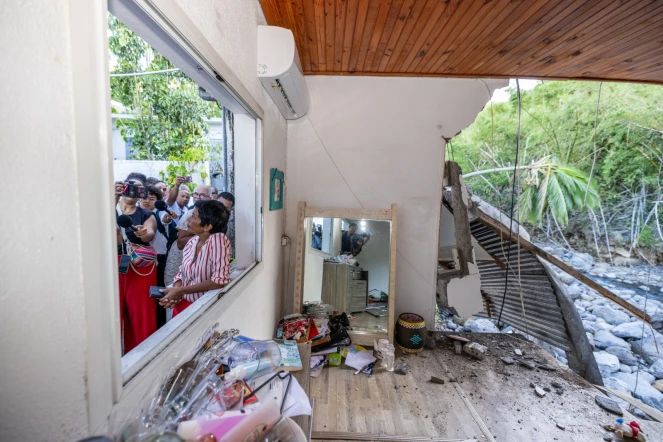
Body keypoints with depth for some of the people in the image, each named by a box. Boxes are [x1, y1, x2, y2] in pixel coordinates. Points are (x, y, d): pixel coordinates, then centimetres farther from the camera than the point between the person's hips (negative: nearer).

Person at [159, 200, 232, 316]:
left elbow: (220, 280, -25)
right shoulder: (191, 242, -2)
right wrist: (175, 290, -11)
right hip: (182, 303, 5)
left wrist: (180, 290, -19)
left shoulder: (218, 239, -20)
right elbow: (182, 272, 9)